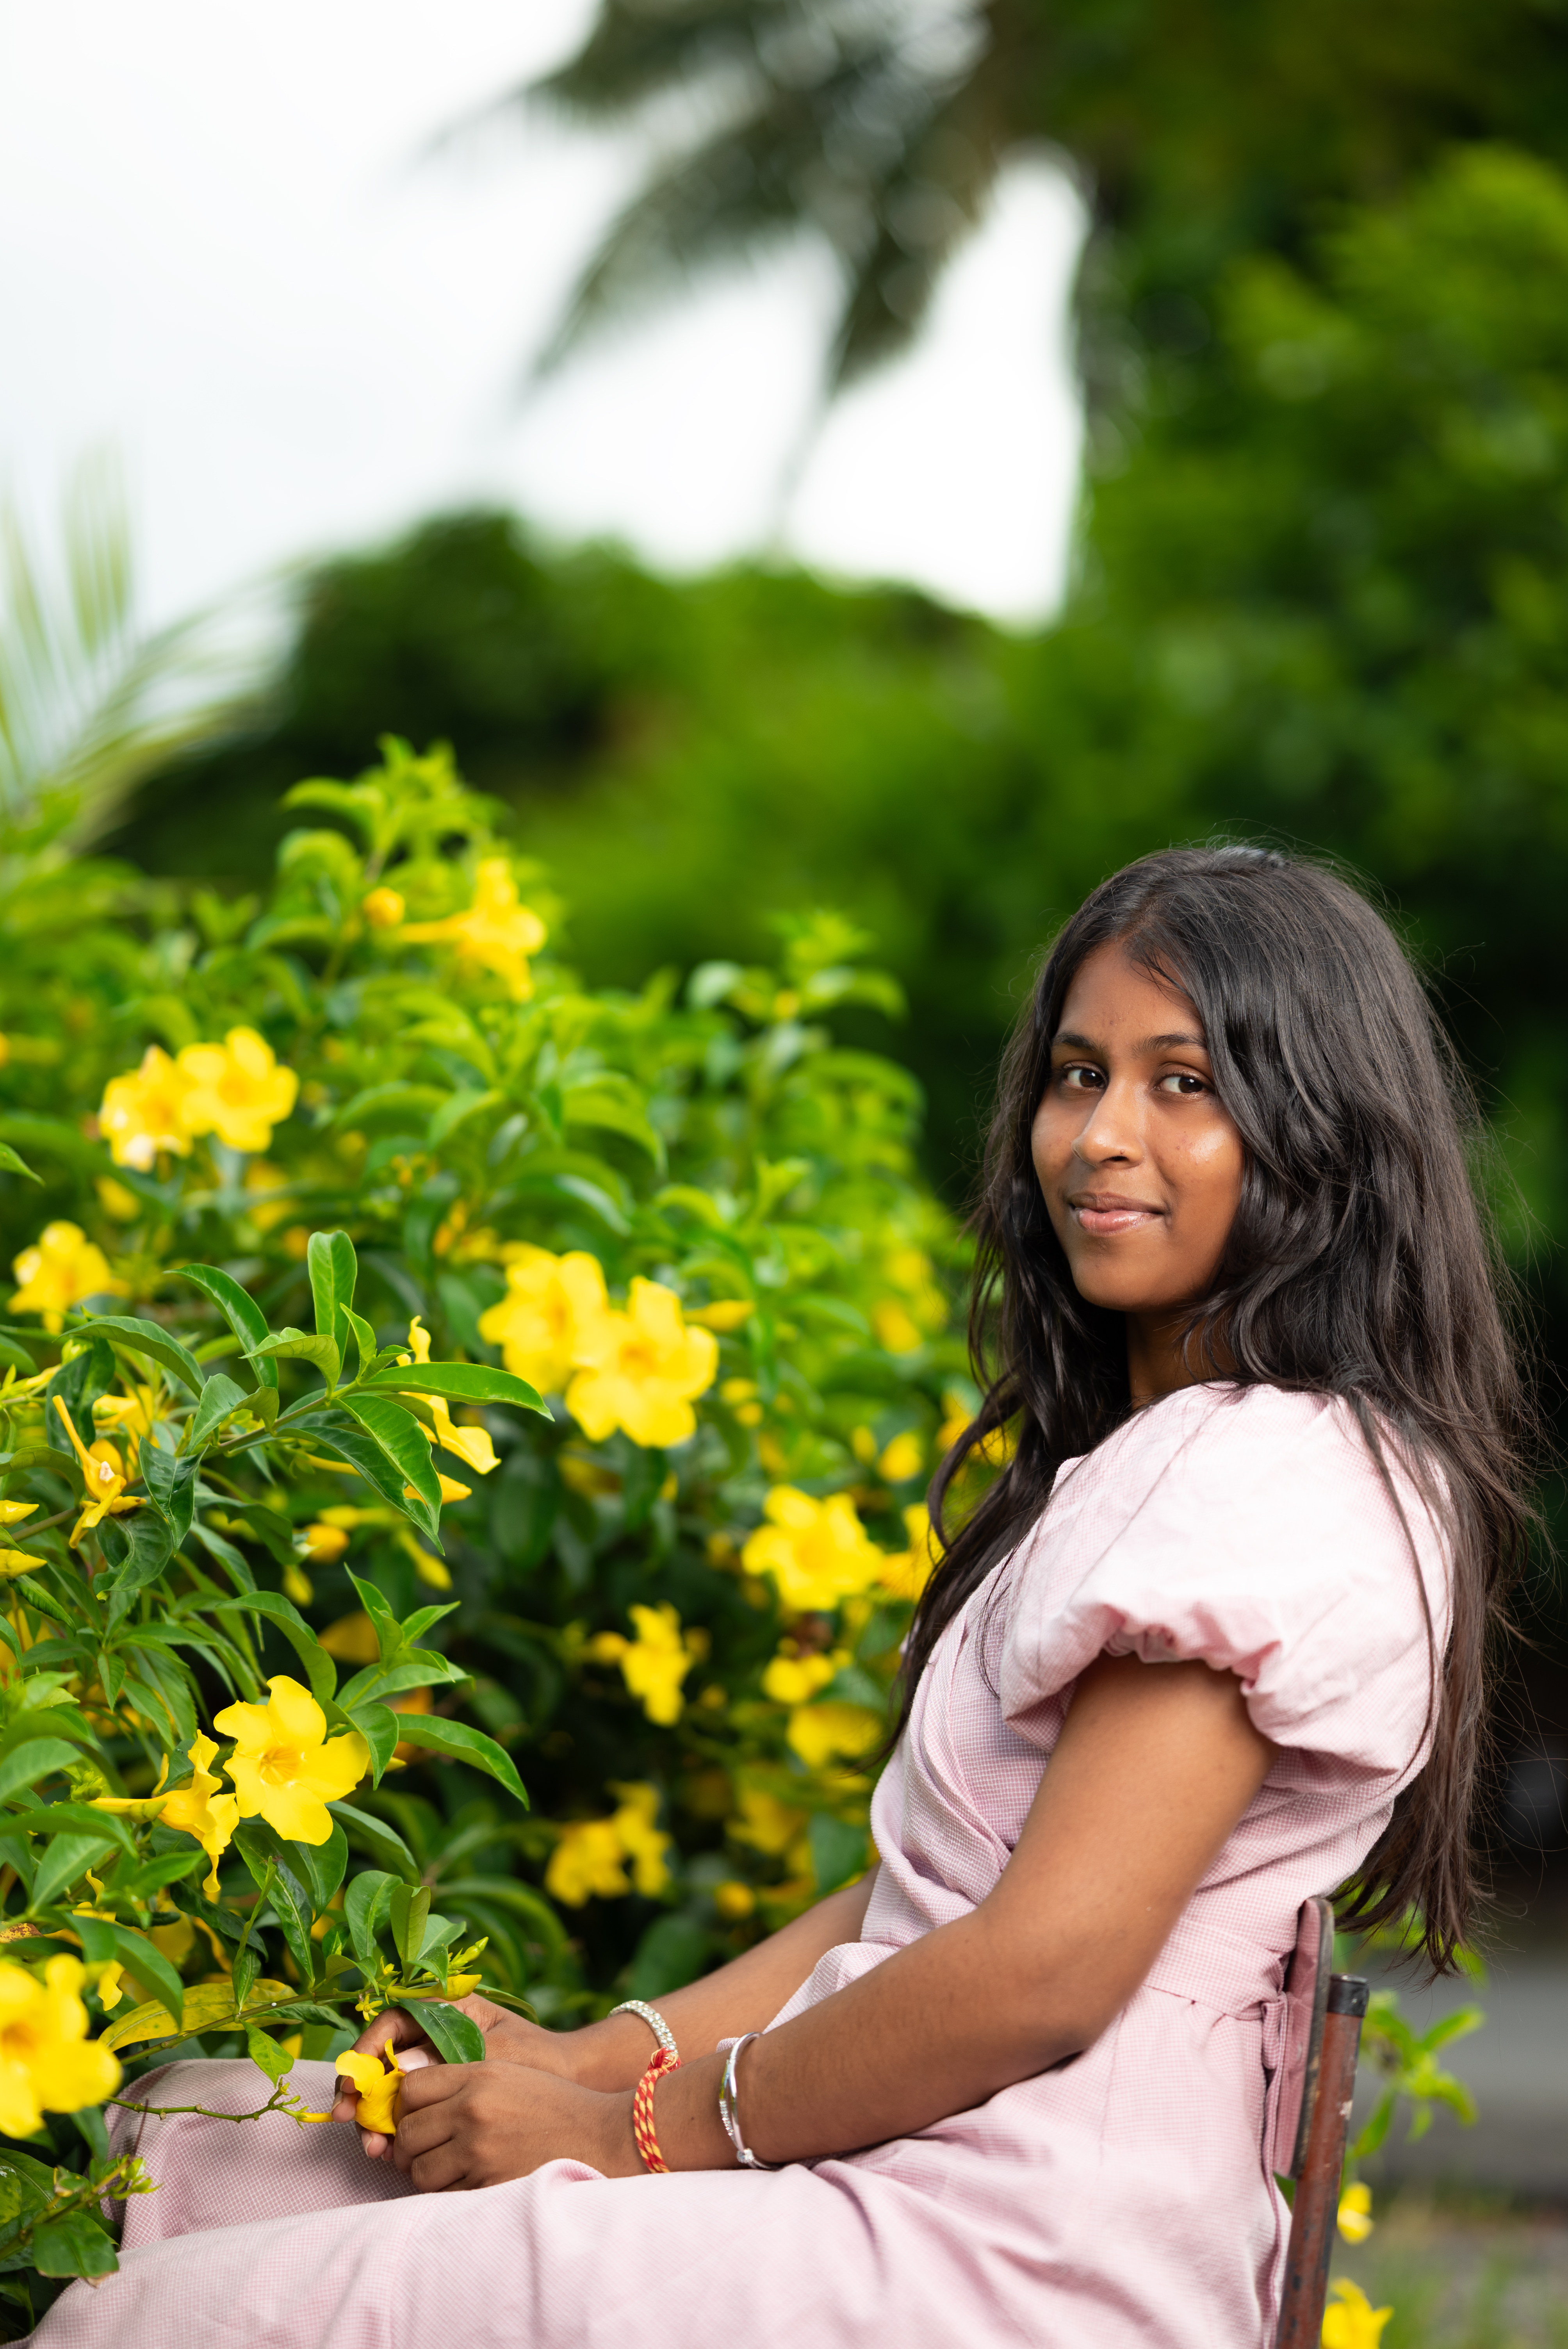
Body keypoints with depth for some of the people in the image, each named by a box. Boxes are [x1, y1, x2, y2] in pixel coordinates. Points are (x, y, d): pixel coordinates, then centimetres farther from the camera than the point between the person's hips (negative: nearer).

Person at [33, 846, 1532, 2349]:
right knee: (197, 2138, 11)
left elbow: (1043, 1970, -20)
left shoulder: (1281, 1478, -15)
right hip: (927, 2181, 10)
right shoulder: (1160, 1452, 19)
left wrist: (643, 2130, -9)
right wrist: (594, 2057, 4)